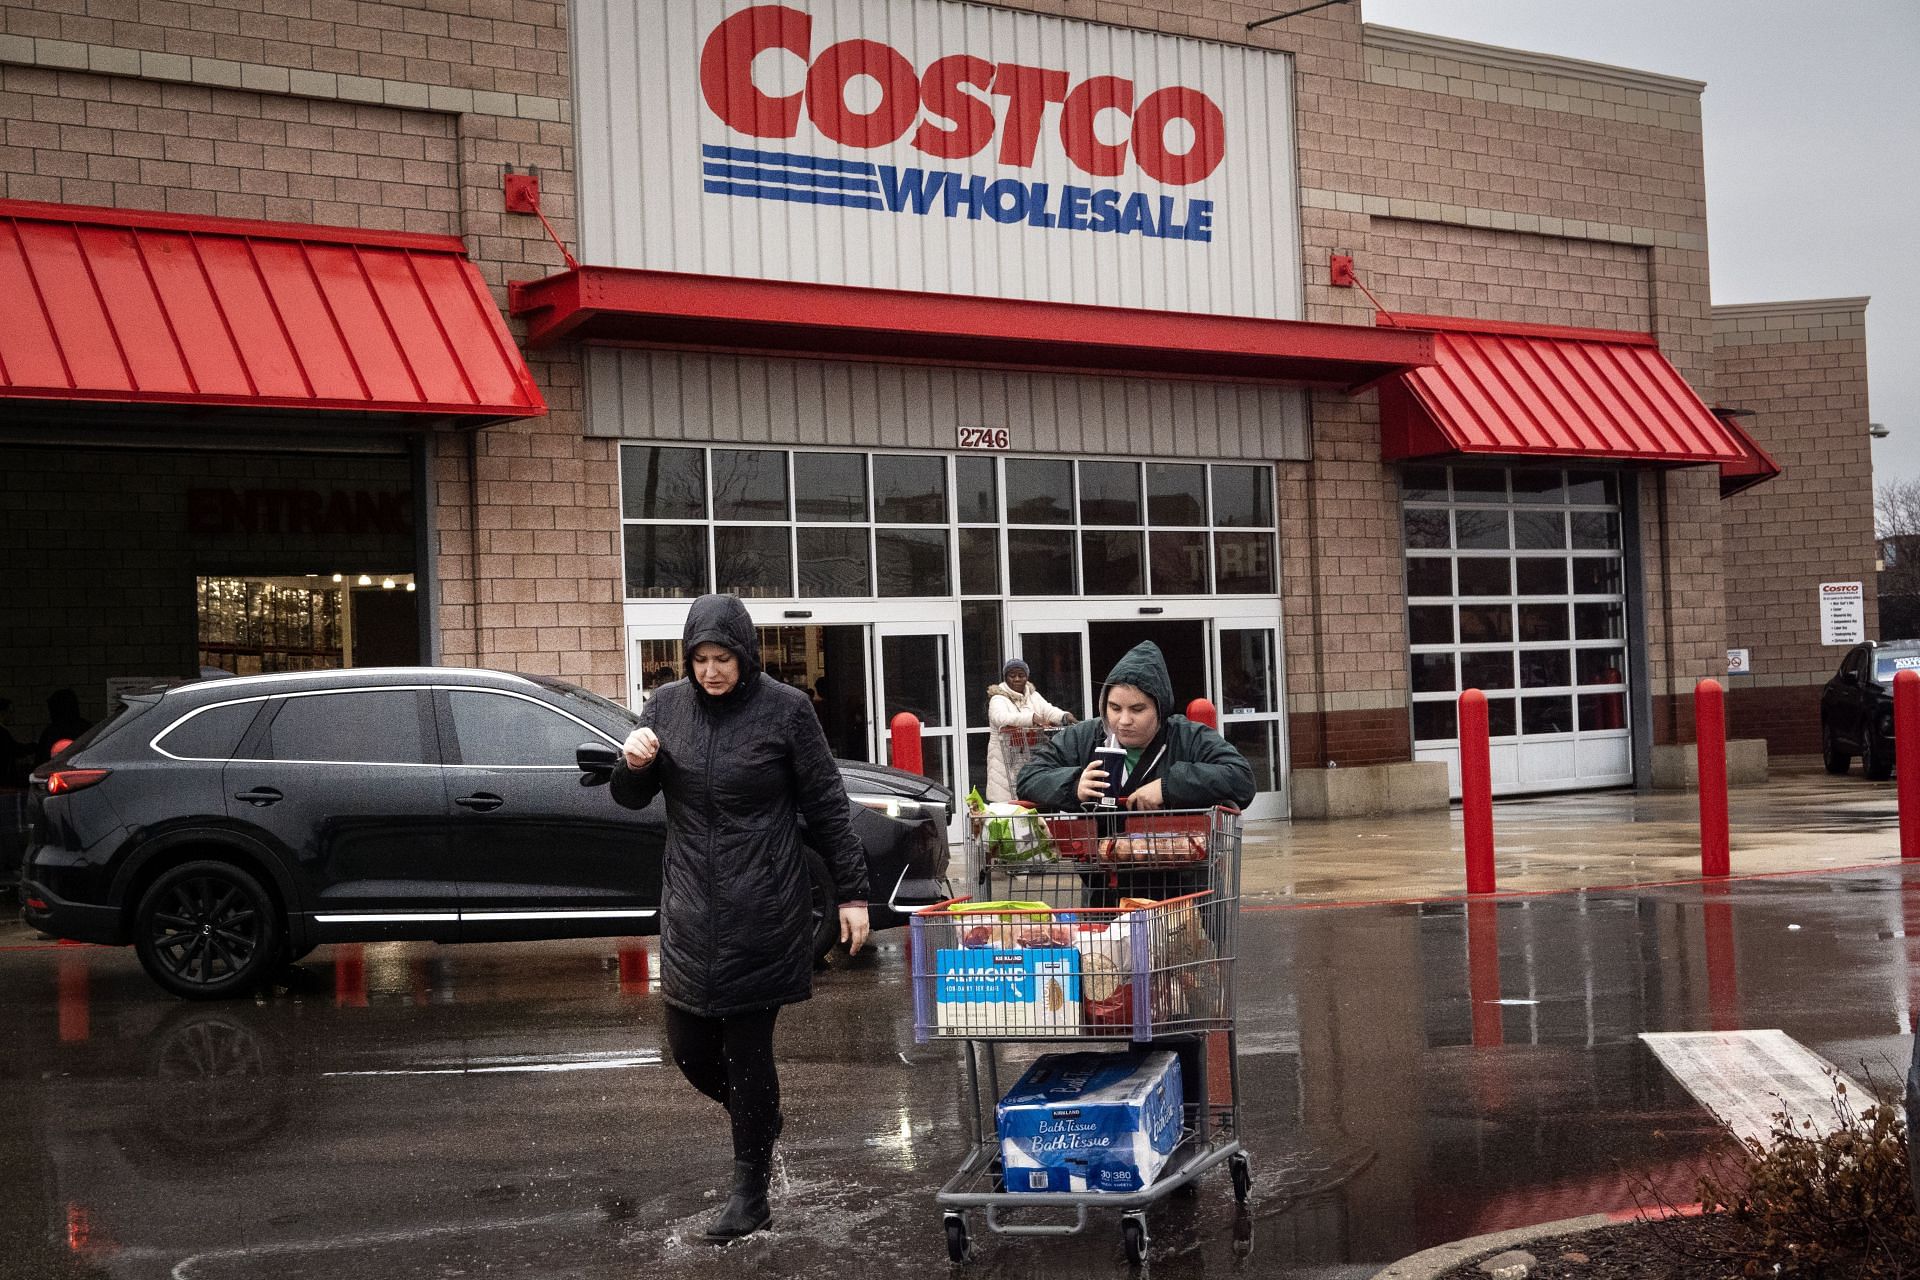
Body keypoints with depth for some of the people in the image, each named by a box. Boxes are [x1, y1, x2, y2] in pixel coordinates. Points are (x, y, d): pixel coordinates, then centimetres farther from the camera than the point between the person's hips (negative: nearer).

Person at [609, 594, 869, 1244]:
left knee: (747, 1046, 0)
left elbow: (826, 806, -2)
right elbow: (632, 798, 12)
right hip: (690, 909, 5)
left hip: (763, 914, -4)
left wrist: (852, 893, -3)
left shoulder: (785, 709, -6)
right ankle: (761, 1120, 37)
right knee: (689, 1049, 7)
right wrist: (633, 764, -12)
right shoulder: (668, 705, 5)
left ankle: (751, 1195, 14)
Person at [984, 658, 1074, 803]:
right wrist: (1032, 717, -36)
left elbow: (1049, 710, -2)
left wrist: (1064, 716, -26)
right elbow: (1001, 717, -22)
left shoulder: (1034, 696, 15)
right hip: (1007, 760, -4)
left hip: (1032, 758, 4)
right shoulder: (998, 699, -1)